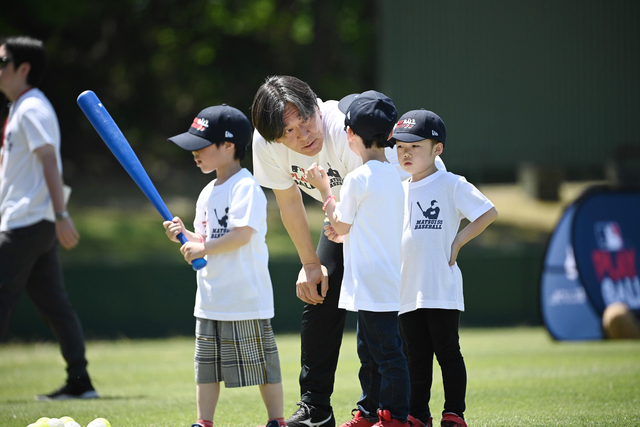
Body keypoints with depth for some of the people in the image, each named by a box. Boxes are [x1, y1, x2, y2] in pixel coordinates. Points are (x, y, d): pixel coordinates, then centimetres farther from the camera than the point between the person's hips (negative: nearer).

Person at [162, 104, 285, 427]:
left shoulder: (245, 187, -13)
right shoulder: (208, 193, 15)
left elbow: (242, 234, -23)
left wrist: (203, 249, -18)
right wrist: (185, 235, 2)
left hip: (247, 296, -9)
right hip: (210, 298, 9)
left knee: (260, 361, -1)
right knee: (206, 362, 9)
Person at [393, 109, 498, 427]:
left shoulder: (451, 185, -4)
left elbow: (488, 213, -8)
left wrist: (457, 242, -11)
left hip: (442, 290, -6)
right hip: (408, 291, 6)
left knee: (447, 352, -1)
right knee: (415, 356, 10)